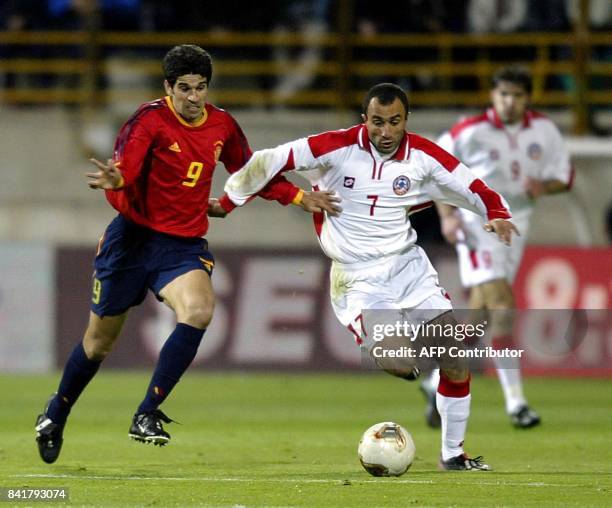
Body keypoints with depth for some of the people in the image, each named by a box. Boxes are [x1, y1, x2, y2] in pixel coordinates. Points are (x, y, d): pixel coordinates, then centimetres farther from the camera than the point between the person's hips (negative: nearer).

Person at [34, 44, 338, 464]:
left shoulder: (222, 125, 2)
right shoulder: (150, 120, -14)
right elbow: (121, 177, -24)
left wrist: (299, 197, 12)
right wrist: (116, 182, -47)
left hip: (185, 247, 3)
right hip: (133, 240, -3)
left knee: (199, 311, -28)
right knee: (100, 341, 8)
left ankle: (146, 415, -20)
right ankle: (56, 414, 37)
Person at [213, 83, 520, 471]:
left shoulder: (423, 155, -4)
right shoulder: (337, 148, -14)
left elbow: (474, 187, 3)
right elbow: (268, 162, -9)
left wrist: (498, 215, -17)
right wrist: (227, 204, -4)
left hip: (408, 264, 4)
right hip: (358, 279, -4)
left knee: (456, 361, -4)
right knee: (397, 365, -26)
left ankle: (453, 454, 14)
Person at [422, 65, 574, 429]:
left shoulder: (544, 131, 2)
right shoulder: (470, 132, -11)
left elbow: (564, 176, 10)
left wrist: (544, 186, -13)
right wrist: (447, 215, -11)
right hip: (478, 228, -5)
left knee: (479, 315, 12)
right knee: (502, 309, -18)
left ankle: (441, 380, 31)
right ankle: (516, 402, -15)